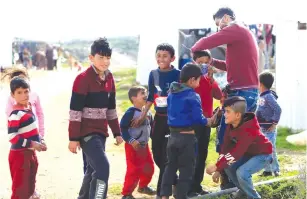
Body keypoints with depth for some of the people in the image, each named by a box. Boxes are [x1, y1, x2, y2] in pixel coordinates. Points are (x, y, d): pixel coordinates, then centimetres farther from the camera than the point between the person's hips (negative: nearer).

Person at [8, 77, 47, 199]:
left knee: (30, 182, 22)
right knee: (20, 187, -4)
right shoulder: (15, 114, -21)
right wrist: (32, 144, -24)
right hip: (19, 154, -9)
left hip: (30, 152, 9)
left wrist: (40, 141, 9)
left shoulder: (28, 108, 7)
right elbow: (12, 137, -26)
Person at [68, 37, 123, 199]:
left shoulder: (109, 78, 8)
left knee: (93, 168, 15)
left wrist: (117, 132, 17)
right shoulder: (83, 78, -14)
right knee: (103, 167, -18)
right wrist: (74, 138, -17)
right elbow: (75, 110, -15)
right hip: (86, 132, -8)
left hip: (100, 131, 8)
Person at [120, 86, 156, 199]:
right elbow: (123, 127, -20)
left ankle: (143, 186, 40)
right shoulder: (131, 112, -17)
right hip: (133, 146, -8)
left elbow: (151, 126, 20)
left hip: (144, 145, 8)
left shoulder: (147, 112, 8)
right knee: (133, 170, -10)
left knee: (149, 168, 17)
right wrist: (131, 141, -24)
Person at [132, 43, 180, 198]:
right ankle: (175, 182, 31)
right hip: (158, 119, 6)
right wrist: (142, 116, 14)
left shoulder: (178, 74, -9)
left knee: (166, 156, -5)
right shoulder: (153, 74, 5)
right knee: (157, 155, 10)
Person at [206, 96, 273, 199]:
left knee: (242, 172, -28)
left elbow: (237, 152, -40)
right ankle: (244, 190, 18)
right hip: (248, 153, 8)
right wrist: (218, 170, -11)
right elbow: (226, 148, -6)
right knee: (228, 166, -5)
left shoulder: (248, 128, -36)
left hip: (263, 154, -8)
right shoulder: (230, 126, -9)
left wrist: (217, 166, -40)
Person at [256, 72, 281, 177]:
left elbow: (278, 110, -22)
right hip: (262, 128, 9)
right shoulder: (262, 96, 11)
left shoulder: (269, 96, -16)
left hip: (269, 129, -9)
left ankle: (275, 170, -2)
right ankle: (267, 170, 19)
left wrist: (274, 123, -19)